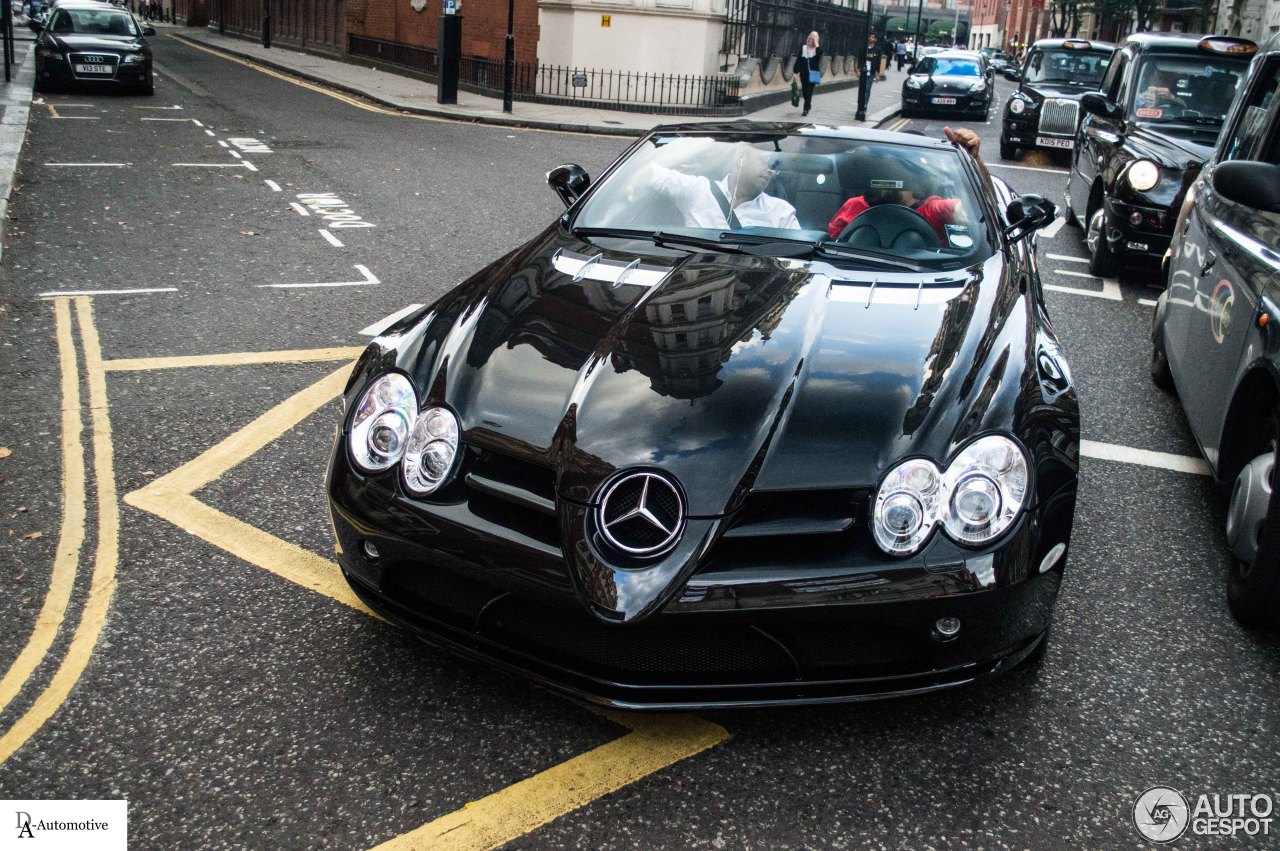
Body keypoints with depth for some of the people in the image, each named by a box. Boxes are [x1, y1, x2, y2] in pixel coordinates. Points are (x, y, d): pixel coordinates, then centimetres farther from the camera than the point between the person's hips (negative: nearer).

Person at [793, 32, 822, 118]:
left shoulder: (817, 49, 0)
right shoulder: (803, 48, 5)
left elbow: (820, 53, -23)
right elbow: (798, 61, 5)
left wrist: (816, 45, -20)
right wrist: (795, 71, 1)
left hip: (813, 74, -3)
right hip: (804, 74, 3)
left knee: (809, 91, -9)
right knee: (804, 91, 10)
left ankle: (806, 109, -8)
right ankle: (808, 105, 33)